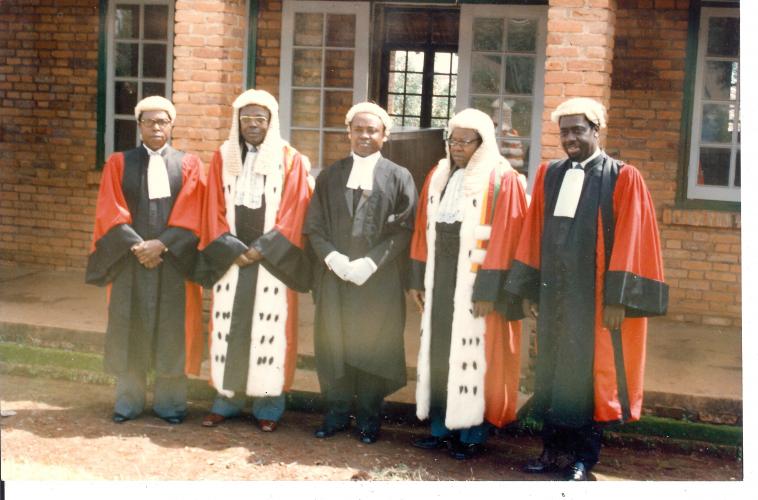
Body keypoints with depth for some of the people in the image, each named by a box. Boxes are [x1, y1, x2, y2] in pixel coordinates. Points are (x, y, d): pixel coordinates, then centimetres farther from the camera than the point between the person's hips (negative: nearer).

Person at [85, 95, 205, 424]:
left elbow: (191, 216, -3)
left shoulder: (189, 164, 5)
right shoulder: (118, 163, 7)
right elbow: (110, 213, -1)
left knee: (171, 331, 3)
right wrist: (137, 246, -13)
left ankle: (169, 402, 13)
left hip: (174, 262, -1)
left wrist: (161, 244, -14)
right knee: (129, 329, 5)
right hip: (130, 259, 1)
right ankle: (128, 401, 15)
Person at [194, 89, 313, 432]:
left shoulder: (290, 160, 0)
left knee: (269, 330, -1)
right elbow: (214, 212, 4)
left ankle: (268, 405, 9)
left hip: (273, 260, -2)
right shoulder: (223, 157, 7)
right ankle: (227, 399, 15)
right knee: (228, 327, 4)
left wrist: (261, 250, -12)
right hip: (231, 258, 2)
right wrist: (233, 250, -8)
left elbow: (292, 215, -5)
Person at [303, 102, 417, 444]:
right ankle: (336, 413, 18)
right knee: (333, 343, 5)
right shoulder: (330, 176, 10)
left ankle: (369, 418, 15)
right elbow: (314, 226, 5)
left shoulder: (398, 178, 3)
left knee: (373, 345, 2)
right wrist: (332, 257, -12)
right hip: (334, 276, 2)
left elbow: (404, 229, -4)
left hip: (380, 279, -2)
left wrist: (371, 262, -14)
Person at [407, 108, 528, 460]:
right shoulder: (438, 177, 11)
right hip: (439, 278, 6)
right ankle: (441, 427, 21)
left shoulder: (501, 180, -7)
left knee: (473, 355, 0)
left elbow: (503, 239, -12)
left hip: (475, 281, -6)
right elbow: (423, 230, 12)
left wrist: (487, 291, -17)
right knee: (438, 351, 10)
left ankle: (472, 434, 11)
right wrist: (417, 279, 7)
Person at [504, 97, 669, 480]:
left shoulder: (623, 178, -5)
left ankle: (583, 457, 16)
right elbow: (533, 234, 9)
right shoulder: (548, 175, 9)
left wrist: (617, 298, -14)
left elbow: (627, 242, -9)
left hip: (595, 295, -5)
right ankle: (555, 450, 23)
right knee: (552, 371, 11)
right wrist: (528, 288, 6)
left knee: (590, 373, 4)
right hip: (554, 291, 5)